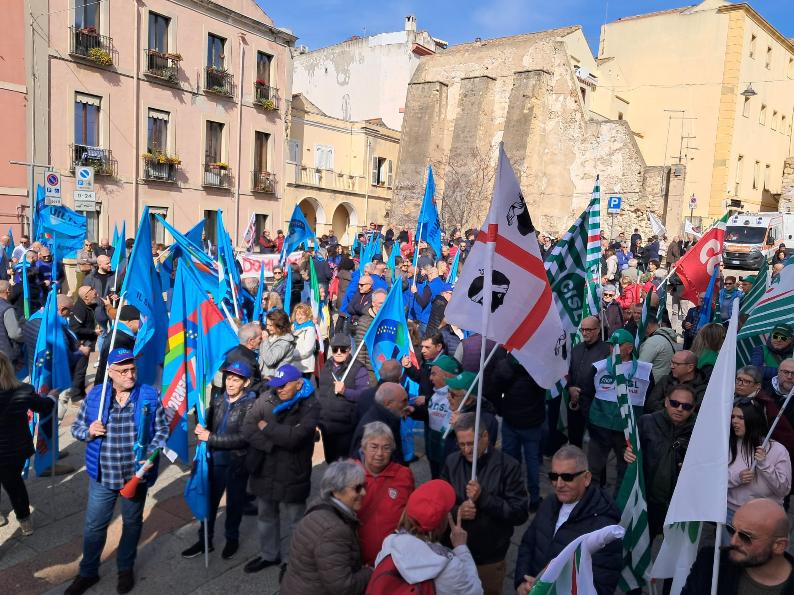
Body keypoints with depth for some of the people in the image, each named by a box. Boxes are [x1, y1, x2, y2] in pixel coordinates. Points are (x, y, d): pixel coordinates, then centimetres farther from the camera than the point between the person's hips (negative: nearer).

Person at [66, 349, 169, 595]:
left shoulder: (150, 395, -11)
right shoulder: (95, 395, -6)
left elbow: (162, 430, -3)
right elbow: (76, 428, 4)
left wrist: (151, 455, -17)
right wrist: (89, 431, -19)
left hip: (137, 475, -1)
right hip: (102, 475, 1)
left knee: (132, 523, 19)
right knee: (94, 526, 14)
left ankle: (126, 569, 42)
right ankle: (88, 572, 38)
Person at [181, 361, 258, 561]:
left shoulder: (251, 404, -17)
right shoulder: (217, 396, -2)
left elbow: (242, 437, -23)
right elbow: (207, 419, 9)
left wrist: (211, 438, -23)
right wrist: (201, 429, -14)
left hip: (237, 462, -4)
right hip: (215, 459, 4)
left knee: (234, 503, 15)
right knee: (208, 500, 14)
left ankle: (232, 539, 37)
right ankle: (205, 540, 34)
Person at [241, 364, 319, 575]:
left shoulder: (310, 406, -15)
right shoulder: (266, 399, -3)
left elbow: (295, 436, -27)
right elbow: (247, 429, -10)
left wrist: (266, 427, -15)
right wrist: (272, 445, -20)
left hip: (292, 475, -4)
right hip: (264, 471, 5)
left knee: (290, 522, 11)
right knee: (266, 517, 23)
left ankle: (289, 561, 32)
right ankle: (268, 554, 44)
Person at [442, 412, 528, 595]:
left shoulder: (508, 465, -16)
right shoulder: (452, 462, -4)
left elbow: (520, 514, -18)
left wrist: (483, 497, -28)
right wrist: (456, 511, -21)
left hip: (490, 558, -3)